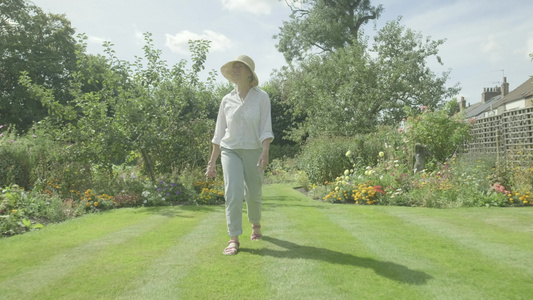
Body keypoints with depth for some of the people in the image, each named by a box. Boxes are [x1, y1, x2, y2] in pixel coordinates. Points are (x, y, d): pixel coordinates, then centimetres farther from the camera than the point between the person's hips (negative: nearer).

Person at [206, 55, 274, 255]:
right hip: (230, 151, 1)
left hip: (253, 151, -1)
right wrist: (211, 162, 8)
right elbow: (219, 134, 9)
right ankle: (233, 239, -10)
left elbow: (266, 128, -10)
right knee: (233, 191, -17)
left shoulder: (261, 97, -3)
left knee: (253, 194, 10)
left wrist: (265, 153, -25)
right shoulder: (227, 100, 6)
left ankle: (256, 225, 40)